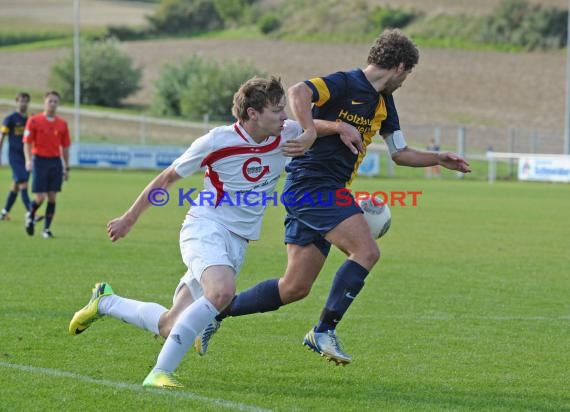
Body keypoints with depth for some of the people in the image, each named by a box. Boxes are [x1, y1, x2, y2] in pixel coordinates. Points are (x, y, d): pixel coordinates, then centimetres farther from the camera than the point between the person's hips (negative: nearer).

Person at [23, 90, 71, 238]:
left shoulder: (62, 124, 7)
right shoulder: (33, 121, -2)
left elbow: (65, 147, 12)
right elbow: (27, 143, -4)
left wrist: (66, 168, 10)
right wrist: (28, 160, -19)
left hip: (56, 161, 3)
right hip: (39, 160, -3)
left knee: (52, 198, 0)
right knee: (40, 197, -6)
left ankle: (47, 229, 8)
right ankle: (30, 216, 24)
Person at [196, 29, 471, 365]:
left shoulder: (383, 103, 17)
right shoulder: (345, 84, -11)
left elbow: (400, 153, 26)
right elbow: (299, 92, -27)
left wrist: (440, 159, 21)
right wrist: (311, 134, -30)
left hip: (330, 191, 9)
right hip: (311, 183, -9)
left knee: (295, 288, 5)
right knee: (366, 251, -19)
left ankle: (215, 312, 16)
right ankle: (324, 331, -14)